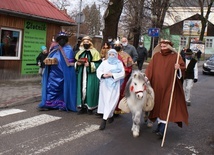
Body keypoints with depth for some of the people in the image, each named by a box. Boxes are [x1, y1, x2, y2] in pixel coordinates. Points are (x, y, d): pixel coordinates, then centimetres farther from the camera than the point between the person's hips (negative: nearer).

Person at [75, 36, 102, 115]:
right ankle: (82, 107, 10)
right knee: (82, 89, 3)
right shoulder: (80, 52, 15)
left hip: (91, 75, -4)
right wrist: (77, 63, -5)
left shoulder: (95, 52, -1)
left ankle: (90, 107, 5)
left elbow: (98, 64, -7)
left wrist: (89, 65, -19)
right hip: (82, 75, 5)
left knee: (90, 90, -5)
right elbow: (76, 62, 18)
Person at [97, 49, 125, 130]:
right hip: (105, 85, 3)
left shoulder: (119, 63, 4)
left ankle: (104, 119, -10)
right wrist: (103, 75, -17)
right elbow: (98, 71, 3)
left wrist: (112, 75, -16)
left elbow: (122, 74, -5)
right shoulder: (104, 62, 10)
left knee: (110, 102, -8)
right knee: (105, 100, 8)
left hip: (114, 85, -3)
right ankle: (110, 116, 28)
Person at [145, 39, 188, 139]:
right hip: (157, 86, 4)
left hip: (169, 86, -4)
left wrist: (179, 68, -29)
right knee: (158, 105, 12)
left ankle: (162, 130, -6)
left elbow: (183, 68, -7)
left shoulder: (175, 56, -3)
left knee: (166, 107, -5)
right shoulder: (156, 56, 6)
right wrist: (146, 77, -15)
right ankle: (160, 125, 27)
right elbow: (150, 68, -1)